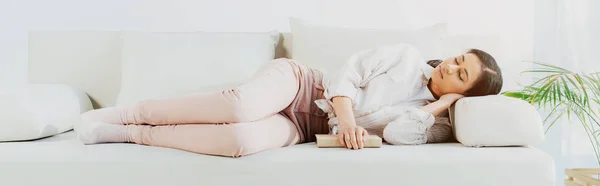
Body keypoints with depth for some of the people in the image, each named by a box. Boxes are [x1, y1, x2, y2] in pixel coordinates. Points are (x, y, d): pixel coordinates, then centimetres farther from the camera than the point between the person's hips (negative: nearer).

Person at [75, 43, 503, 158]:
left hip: (300, 129, 1)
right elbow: (347, 74, -5)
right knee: (240, 107, -36)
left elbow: (397, 134, -16)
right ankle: (117, 114, -16)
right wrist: (346, 119, -22)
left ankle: (127, 134, -17)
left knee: (245, 140, -34)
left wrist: (443, 103, -8)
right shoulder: (408, 57, 3)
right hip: (298, 83, -1)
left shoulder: (433, 122, 6)